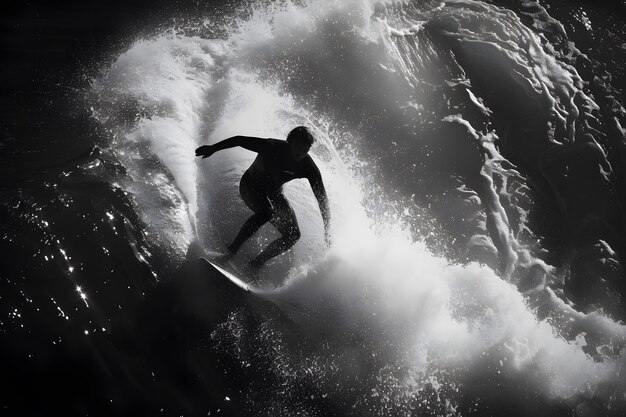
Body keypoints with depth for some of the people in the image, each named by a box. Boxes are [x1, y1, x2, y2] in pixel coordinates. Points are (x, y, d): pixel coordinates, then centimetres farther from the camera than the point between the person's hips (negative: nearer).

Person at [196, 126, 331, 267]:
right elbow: (240, 140, -21)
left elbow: (322, 197, -15)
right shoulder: (272, 147, -30)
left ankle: (258, 262, 9)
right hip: (250, 185, -5)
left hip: (274, 192, 5)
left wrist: (326, 229, -18)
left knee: (293, 235, -7)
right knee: (266, 211, -37)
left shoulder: (308, 167, -20)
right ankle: (233, 248, -22)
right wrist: (213, 148, -18)